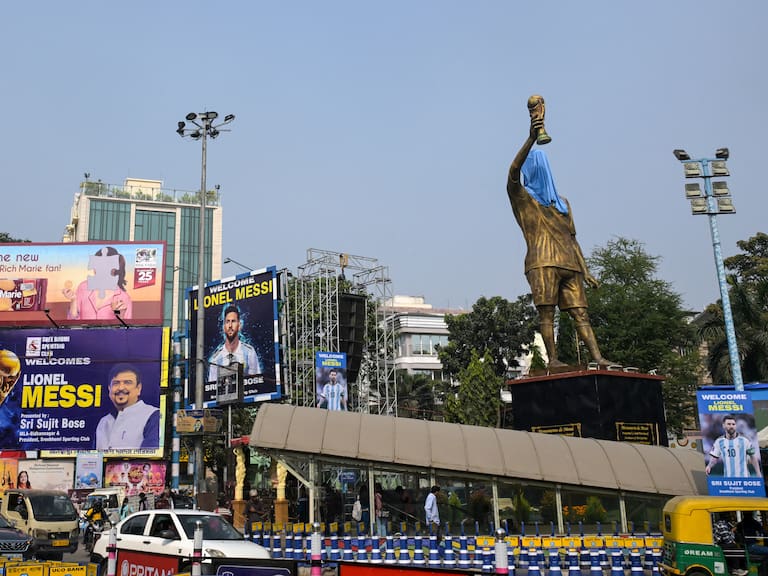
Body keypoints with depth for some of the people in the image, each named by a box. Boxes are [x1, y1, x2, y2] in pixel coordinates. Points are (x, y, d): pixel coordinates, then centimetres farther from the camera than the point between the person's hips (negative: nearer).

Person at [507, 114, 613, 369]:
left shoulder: (562, 203, 27)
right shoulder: (521, 197, 11)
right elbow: (513, 170, -10)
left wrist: (585, 270, 16)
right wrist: (531, 138, -22)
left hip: (568, 264, 5)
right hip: (542, 262, -5)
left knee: (580, 310, -4)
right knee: (546, 311, -10)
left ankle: (597, 357, -11)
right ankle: (552, 359, -9)